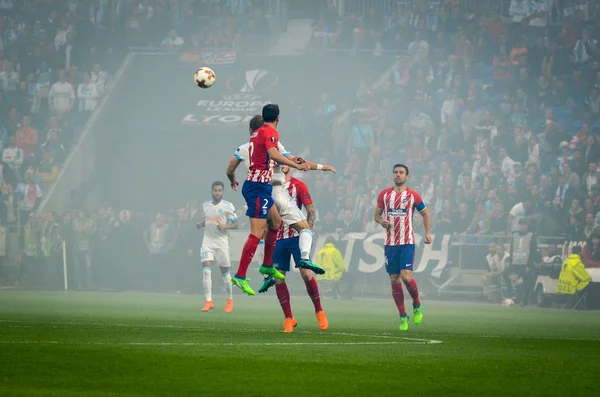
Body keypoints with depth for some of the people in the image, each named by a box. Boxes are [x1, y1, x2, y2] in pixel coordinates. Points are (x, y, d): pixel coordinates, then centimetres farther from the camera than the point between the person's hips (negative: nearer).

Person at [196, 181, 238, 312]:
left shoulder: (228, 206, -4)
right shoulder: (206, 205, 10)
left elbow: (235, 224, -3)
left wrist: (225, 226, -22)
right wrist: (201, 224, 4)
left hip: (222, 242, -3)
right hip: (207, 241, 3)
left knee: (225, 272, 7)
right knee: (206, 270, -12)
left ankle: (230, 299, 28)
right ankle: (208, 302, -13)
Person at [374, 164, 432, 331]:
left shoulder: (413, 195, 2)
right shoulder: (384, 194, 8)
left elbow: (425, 214, 12)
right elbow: (377, 214, 16)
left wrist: (428, 232, 0)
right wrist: (381, 221, -7)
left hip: (407, 243, -3)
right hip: (390, 243, 3)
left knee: (406, 277, -17)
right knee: (394, 280, 2)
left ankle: (417, 305, 10)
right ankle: (403, 316, 12)